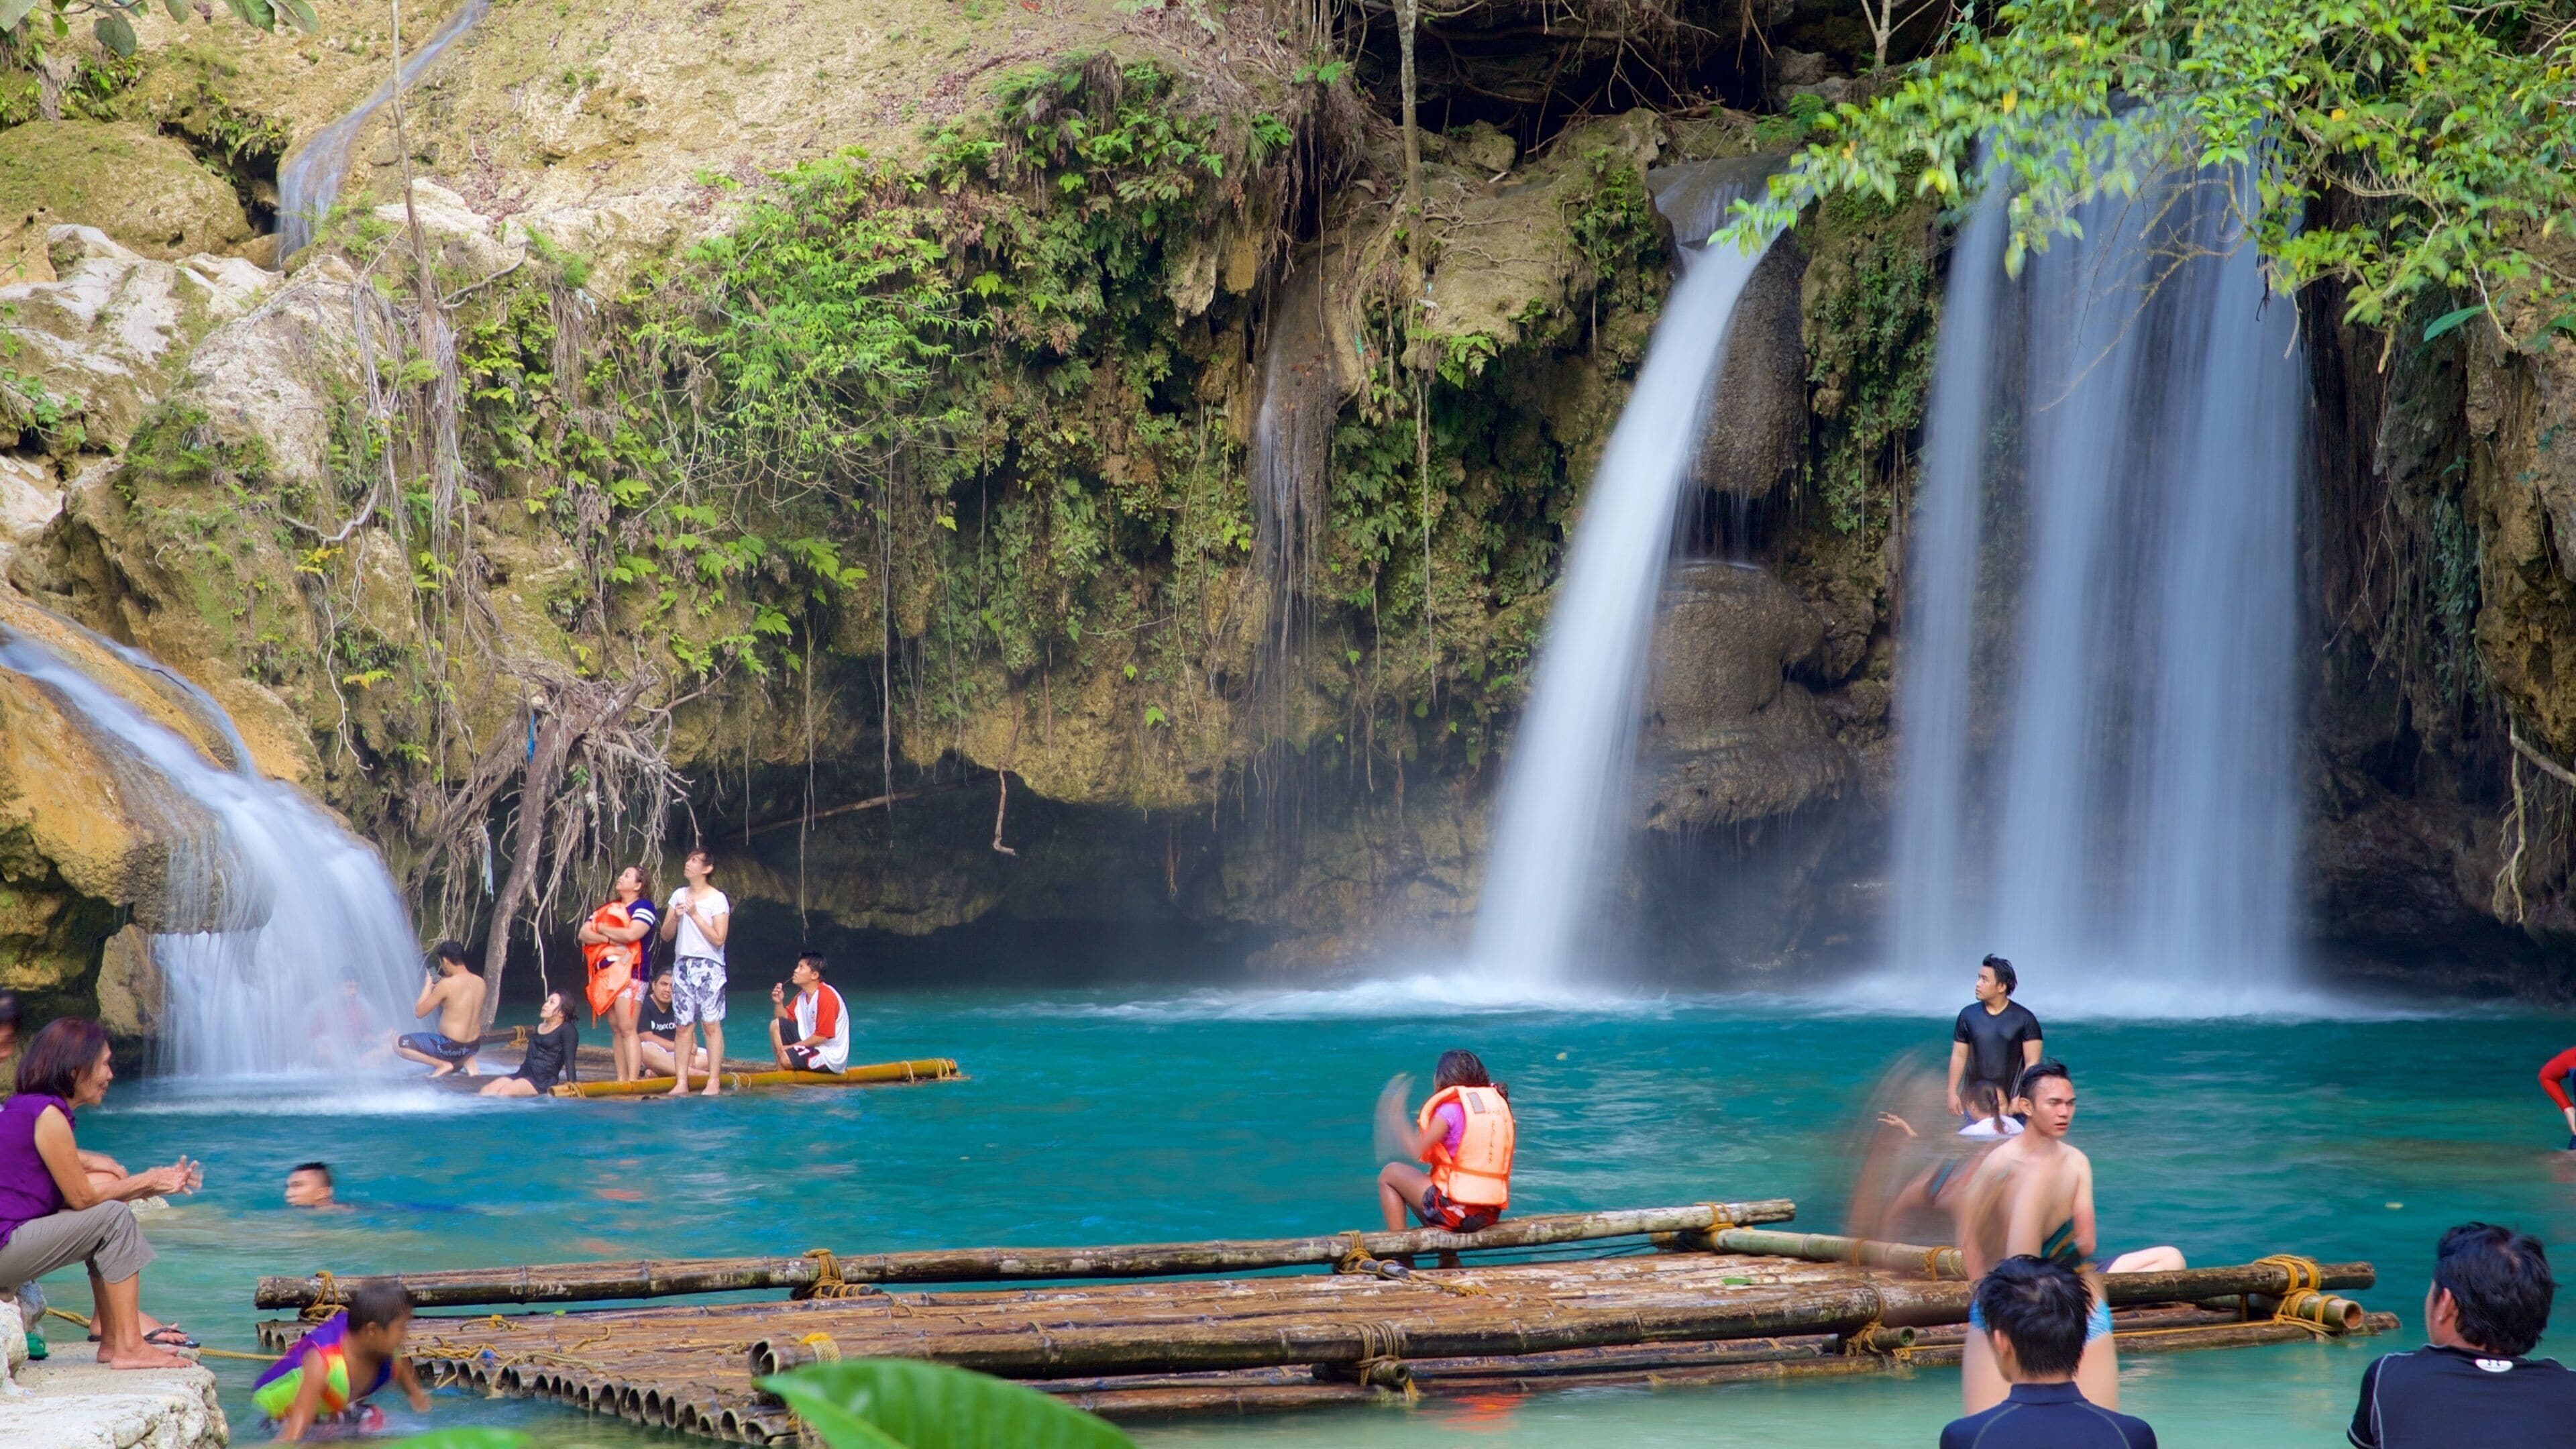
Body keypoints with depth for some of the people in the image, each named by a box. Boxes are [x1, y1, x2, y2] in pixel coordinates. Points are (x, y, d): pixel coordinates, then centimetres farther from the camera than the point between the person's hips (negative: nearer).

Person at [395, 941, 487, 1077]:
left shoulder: (446, 985, -19)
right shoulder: (480, 982, 2)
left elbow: (419, 1012, -9)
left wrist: (428, 985, 3)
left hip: (452, 1048, -7)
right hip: (474, 1046, 7)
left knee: (398, 1044, 0)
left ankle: (443, 1064, -4)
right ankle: (468, 1061, 15)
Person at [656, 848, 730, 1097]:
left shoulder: (717, 899, -4)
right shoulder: (679, 895, 12)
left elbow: (718, 939, -12)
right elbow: (666, 935, 12)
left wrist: (695, 914, -14)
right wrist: (676, 918, -7)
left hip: (709, 966, -5)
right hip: (682, 964, 5)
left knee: (711, 1023, -8)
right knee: (684, 1025, 2)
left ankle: (713, 1082, -8)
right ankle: (681, 1083, 1)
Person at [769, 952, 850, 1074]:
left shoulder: (826, 997, -21)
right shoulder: (802, 996, 8)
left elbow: (822, 1036, -22)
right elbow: (783, 1019, 15)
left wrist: (792, 1046, -15)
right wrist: (778, 1003, -6)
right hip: (810, 1046, 9)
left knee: (786, 1058, -31)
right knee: (776, 1025, 5)